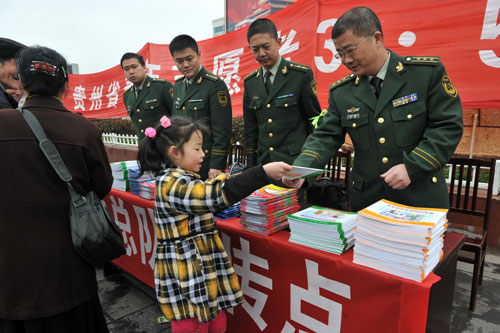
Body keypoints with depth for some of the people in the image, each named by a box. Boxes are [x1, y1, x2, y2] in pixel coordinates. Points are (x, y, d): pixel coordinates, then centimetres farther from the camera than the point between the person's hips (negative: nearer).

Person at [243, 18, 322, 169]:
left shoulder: (302, 75, -4)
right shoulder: (250, 82, 9)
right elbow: (251, 129, 12)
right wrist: (251, 167, 9)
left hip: (296, 163, -3)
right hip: (263, 162, 4)